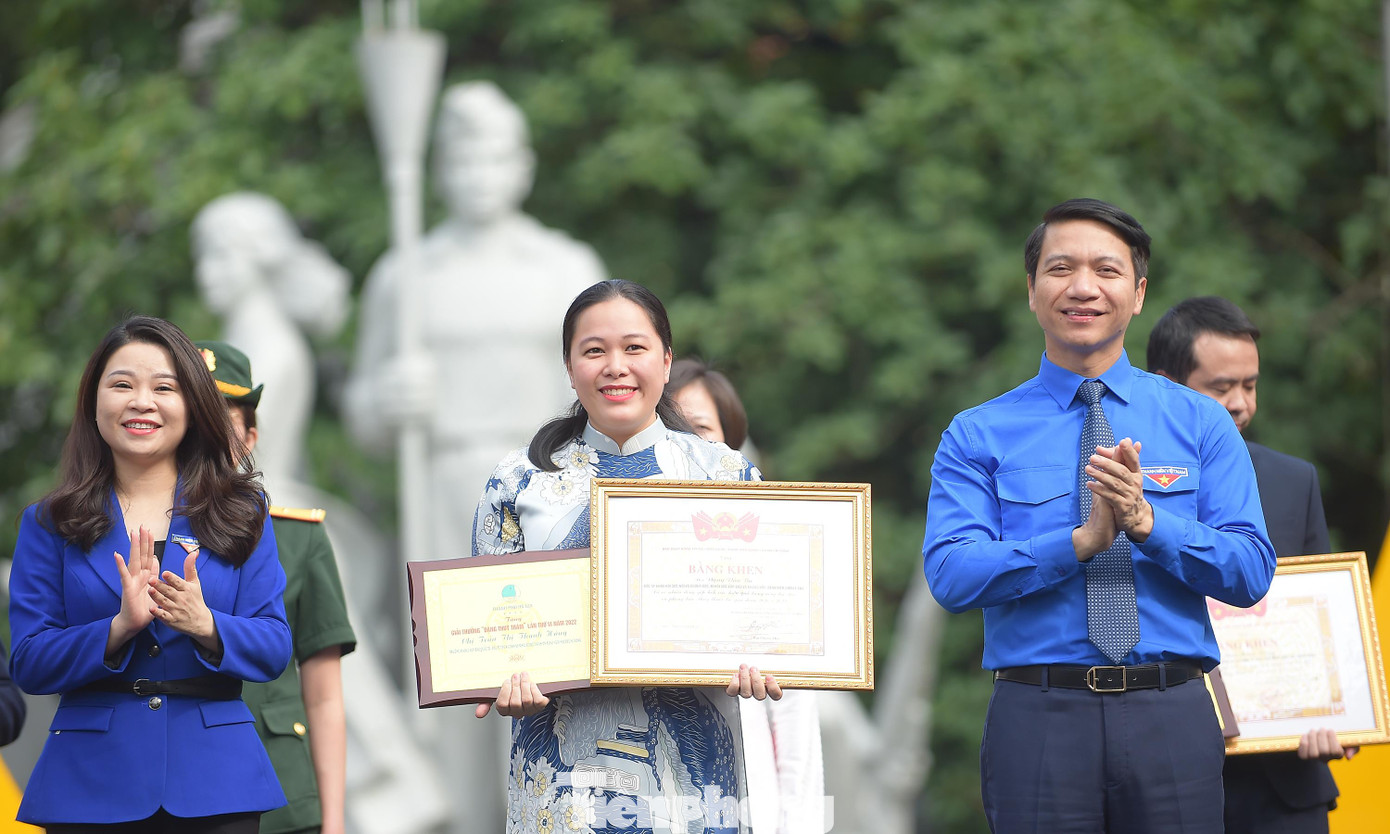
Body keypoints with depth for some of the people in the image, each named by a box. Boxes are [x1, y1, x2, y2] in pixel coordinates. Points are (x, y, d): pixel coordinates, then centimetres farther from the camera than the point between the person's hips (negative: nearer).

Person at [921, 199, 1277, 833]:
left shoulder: (1200, 423, 10)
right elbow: (950, 573, -8)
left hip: (1170, 716, 1)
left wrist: (1146, 519, -16)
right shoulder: (978, 436, 6)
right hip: (1038, 716, -1)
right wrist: (1083, 540, -19)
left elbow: (1252, 573, 0)